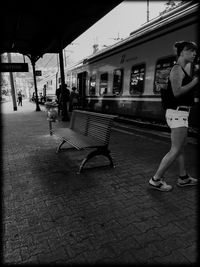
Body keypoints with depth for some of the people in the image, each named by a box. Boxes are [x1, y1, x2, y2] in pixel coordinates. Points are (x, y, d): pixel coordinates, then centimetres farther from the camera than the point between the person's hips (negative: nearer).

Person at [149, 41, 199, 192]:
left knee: (182, 146, 16)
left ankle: (184, 178, 29)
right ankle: (156, 180, 4)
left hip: (179, 113, 10)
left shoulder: (181, 70, 19)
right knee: (175, 150, -6)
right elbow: (177, 92, -23)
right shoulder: (177, 69, -11)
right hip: (178, 113, -10)